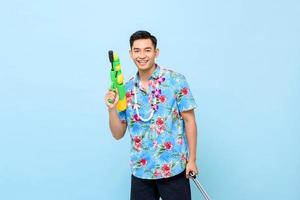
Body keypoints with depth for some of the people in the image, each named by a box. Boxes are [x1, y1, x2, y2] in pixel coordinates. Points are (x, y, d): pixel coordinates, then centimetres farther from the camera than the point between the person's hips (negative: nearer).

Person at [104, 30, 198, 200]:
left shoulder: (176, 80, -6)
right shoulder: (126, 89, 4)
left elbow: (189, 120, -4)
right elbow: (118, 134, 6)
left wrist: (192, 159, -7)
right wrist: (112, 109, -10)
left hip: (173, 168, -3)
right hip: (140, 170, 3)